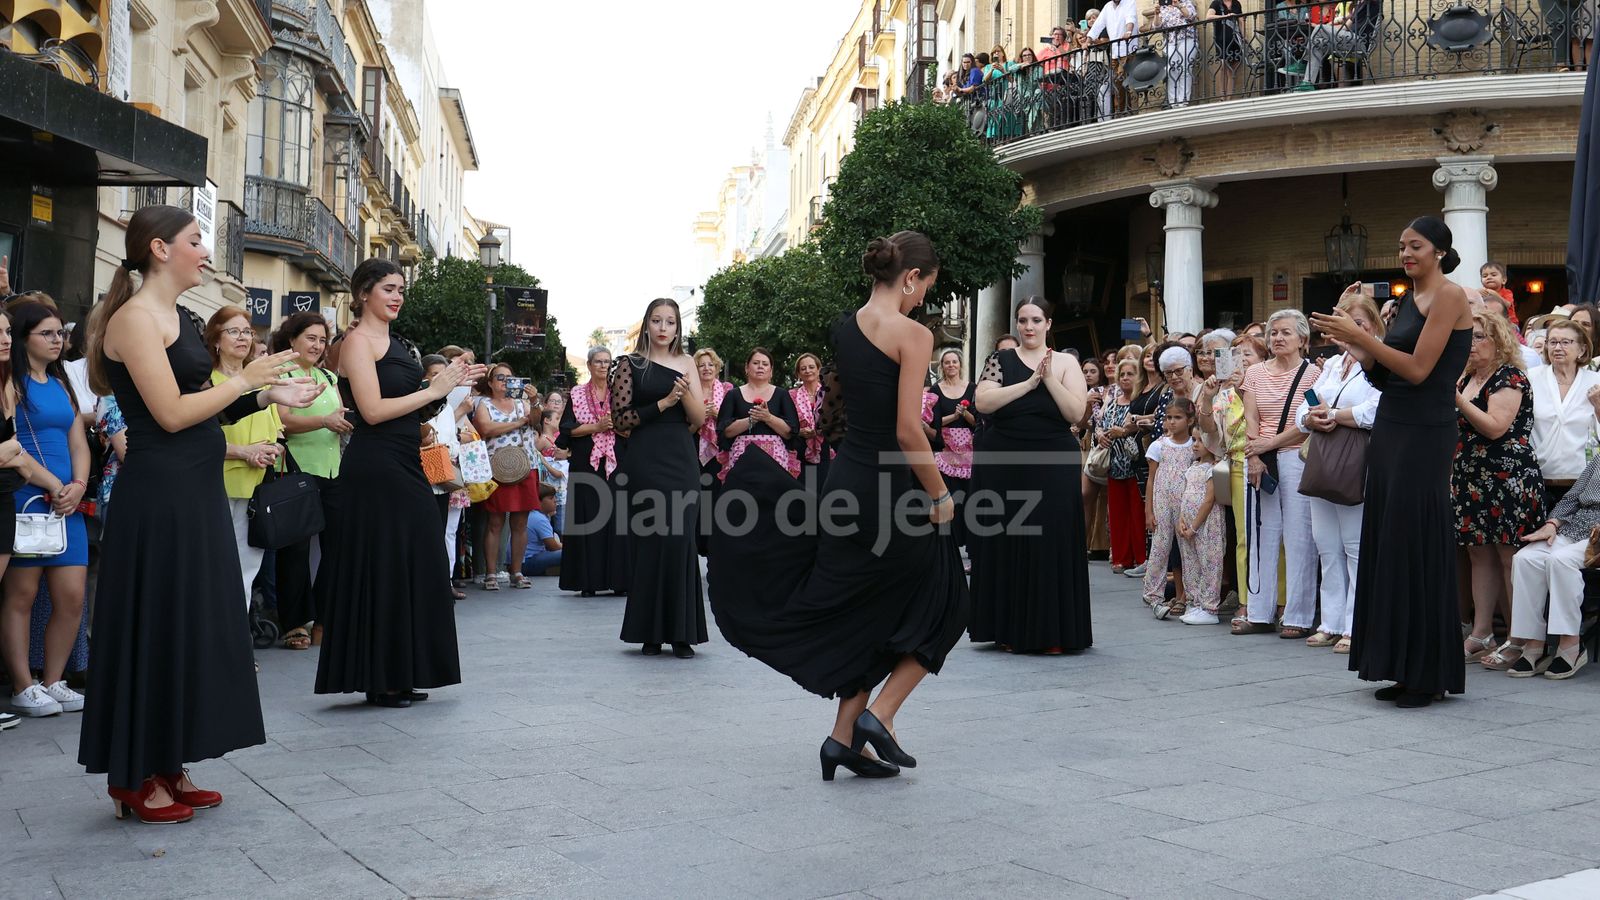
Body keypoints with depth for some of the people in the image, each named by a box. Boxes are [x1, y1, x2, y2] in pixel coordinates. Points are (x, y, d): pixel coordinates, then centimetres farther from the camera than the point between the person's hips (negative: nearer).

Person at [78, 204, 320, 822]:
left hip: (196, 492, 9)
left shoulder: (176, 318, 15)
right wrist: (245, 380, -10)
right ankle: (134, 778, 10)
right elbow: (171, 414, -18)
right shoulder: (135, 317, -12)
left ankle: (169, 768, 21)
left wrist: (267, 397, 8)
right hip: (159, 494, -9)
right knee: (155, 627, -2)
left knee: (192, 625, 12)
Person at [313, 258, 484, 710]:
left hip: (404, 468, 9)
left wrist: (452, 381, 9)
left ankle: (401, 677, 20)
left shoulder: (392, 342, 17)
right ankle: (379, 681, 7)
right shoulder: (358, 341, -8)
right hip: (374, 471, -9)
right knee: (380, 571, -2)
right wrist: (434, 390, -13)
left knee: (410, 569, 11)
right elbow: (373, 410, -17)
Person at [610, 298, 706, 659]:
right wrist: (663, 403, -10)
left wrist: (685, 392, -10)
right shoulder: (631, 364, 4)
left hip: (682, 460, 3)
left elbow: (700, 418, 8)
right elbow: (620, 419, -3)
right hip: (646, 462, -3)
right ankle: (650, 632, 7)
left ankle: (681, 632, 4)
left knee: (681, 543, -1)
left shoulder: (686, 363, 13)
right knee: (650, 542, -3)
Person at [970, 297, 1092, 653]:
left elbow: (1076, 412, -5)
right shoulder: (1000, 360, 6)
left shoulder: (1065, 363, 6)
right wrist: (1029, 382, -13)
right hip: (1003, 465, 1)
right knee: (1006, 544, 3)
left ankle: (1052, 632, 7)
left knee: (1051, 544, -1)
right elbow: (983, 402, -9)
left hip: (1053, 466, -1)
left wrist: (1049, 378, -13)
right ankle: (1010, 629, 12)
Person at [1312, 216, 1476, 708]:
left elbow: (1418, 369, -15)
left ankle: (1428, 675, 5)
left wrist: (1360, 337, -14)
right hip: (1391, 427, 8)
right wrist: (1356, 345, -2)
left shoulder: (1449, 295, -7)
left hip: (1424, 435, -8)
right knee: (1388, 542, 7)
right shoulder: (1408, 300, 17)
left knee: (1415, 545, -5)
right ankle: (1403, 670, 14)